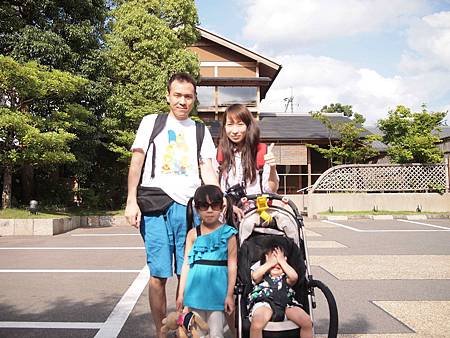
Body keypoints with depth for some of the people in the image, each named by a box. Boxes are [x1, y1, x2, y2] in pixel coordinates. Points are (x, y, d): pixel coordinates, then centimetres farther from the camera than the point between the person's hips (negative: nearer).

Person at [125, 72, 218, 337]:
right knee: (159, 275, -2)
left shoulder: (200, 131, 17)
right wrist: (132, 202, -3)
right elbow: (136, 163, 7)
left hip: (189, 206, 2)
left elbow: (208, 170, 9)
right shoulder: (151, 122, 11)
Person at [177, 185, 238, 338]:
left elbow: (232, 265, -2)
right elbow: (186, 264, 4)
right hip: (196, 289, 2)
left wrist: (230, 295, -4)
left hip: (217, 289, -2)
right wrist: (181, 294, 4)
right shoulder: (193, 234, 2)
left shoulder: (228, 233, -3)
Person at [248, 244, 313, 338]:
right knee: (257, 324, -35)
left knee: (307, 323, -20)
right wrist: (270, 263, 7)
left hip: (286, 303, 3)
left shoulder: (286, 278, 26)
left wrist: (282, 261, 10)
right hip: (264, 303, -3)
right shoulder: (261, 276, 22)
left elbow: (294, 277, 2)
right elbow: (255, 276, -3)